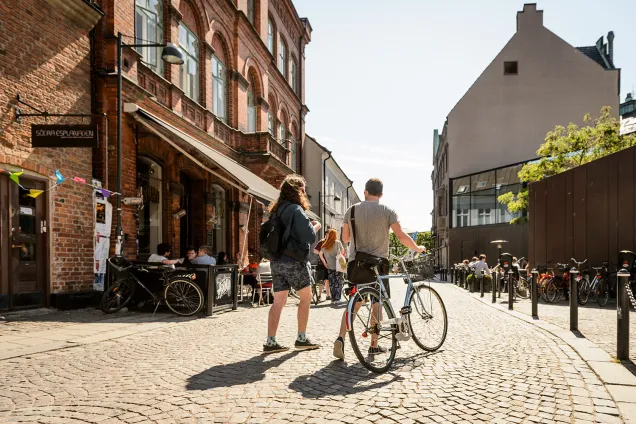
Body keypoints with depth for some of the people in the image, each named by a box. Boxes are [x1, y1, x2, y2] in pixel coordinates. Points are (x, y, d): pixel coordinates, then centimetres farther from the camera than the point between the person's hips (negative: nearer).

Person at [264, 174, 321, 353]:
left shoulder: (276, 210, 13)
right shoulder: (296, 210, -12)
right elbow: (309, 237, -17)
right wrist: (315, 227, 4)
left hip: (277, 261, 7)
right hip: (295, 262, -7)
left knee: (278, 302, 7)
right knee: (305, 298, 9)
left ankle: (270, 342, 4)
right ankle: (301, 339, 13)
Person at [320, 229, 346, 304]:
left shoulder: (325, 245, 1)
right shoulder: (337, 242, -6)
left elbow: (320, 254, 3)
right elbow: (342, 252, -3)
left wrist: (324, 262, 11)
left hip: (329, 267, 3)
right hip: (338, 266, -2)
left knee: (331, 283, 11)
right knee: (338, 283, 3)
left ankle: (333, 299, 13)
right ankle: (337, 299, -1)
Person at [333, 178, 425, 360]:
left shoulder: (351, 211, 3)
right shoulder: (387, 211, -4)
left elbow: (345, 238, 10)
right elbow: (401, 236, -10)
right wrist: (418, 248, 6)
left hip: (356, 263, 2)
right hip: (378, 263, -2)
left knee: (354, 303, 10)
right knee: (376, 304, 10)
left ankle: (340, 338, -8)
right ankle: (374, 345, 17)